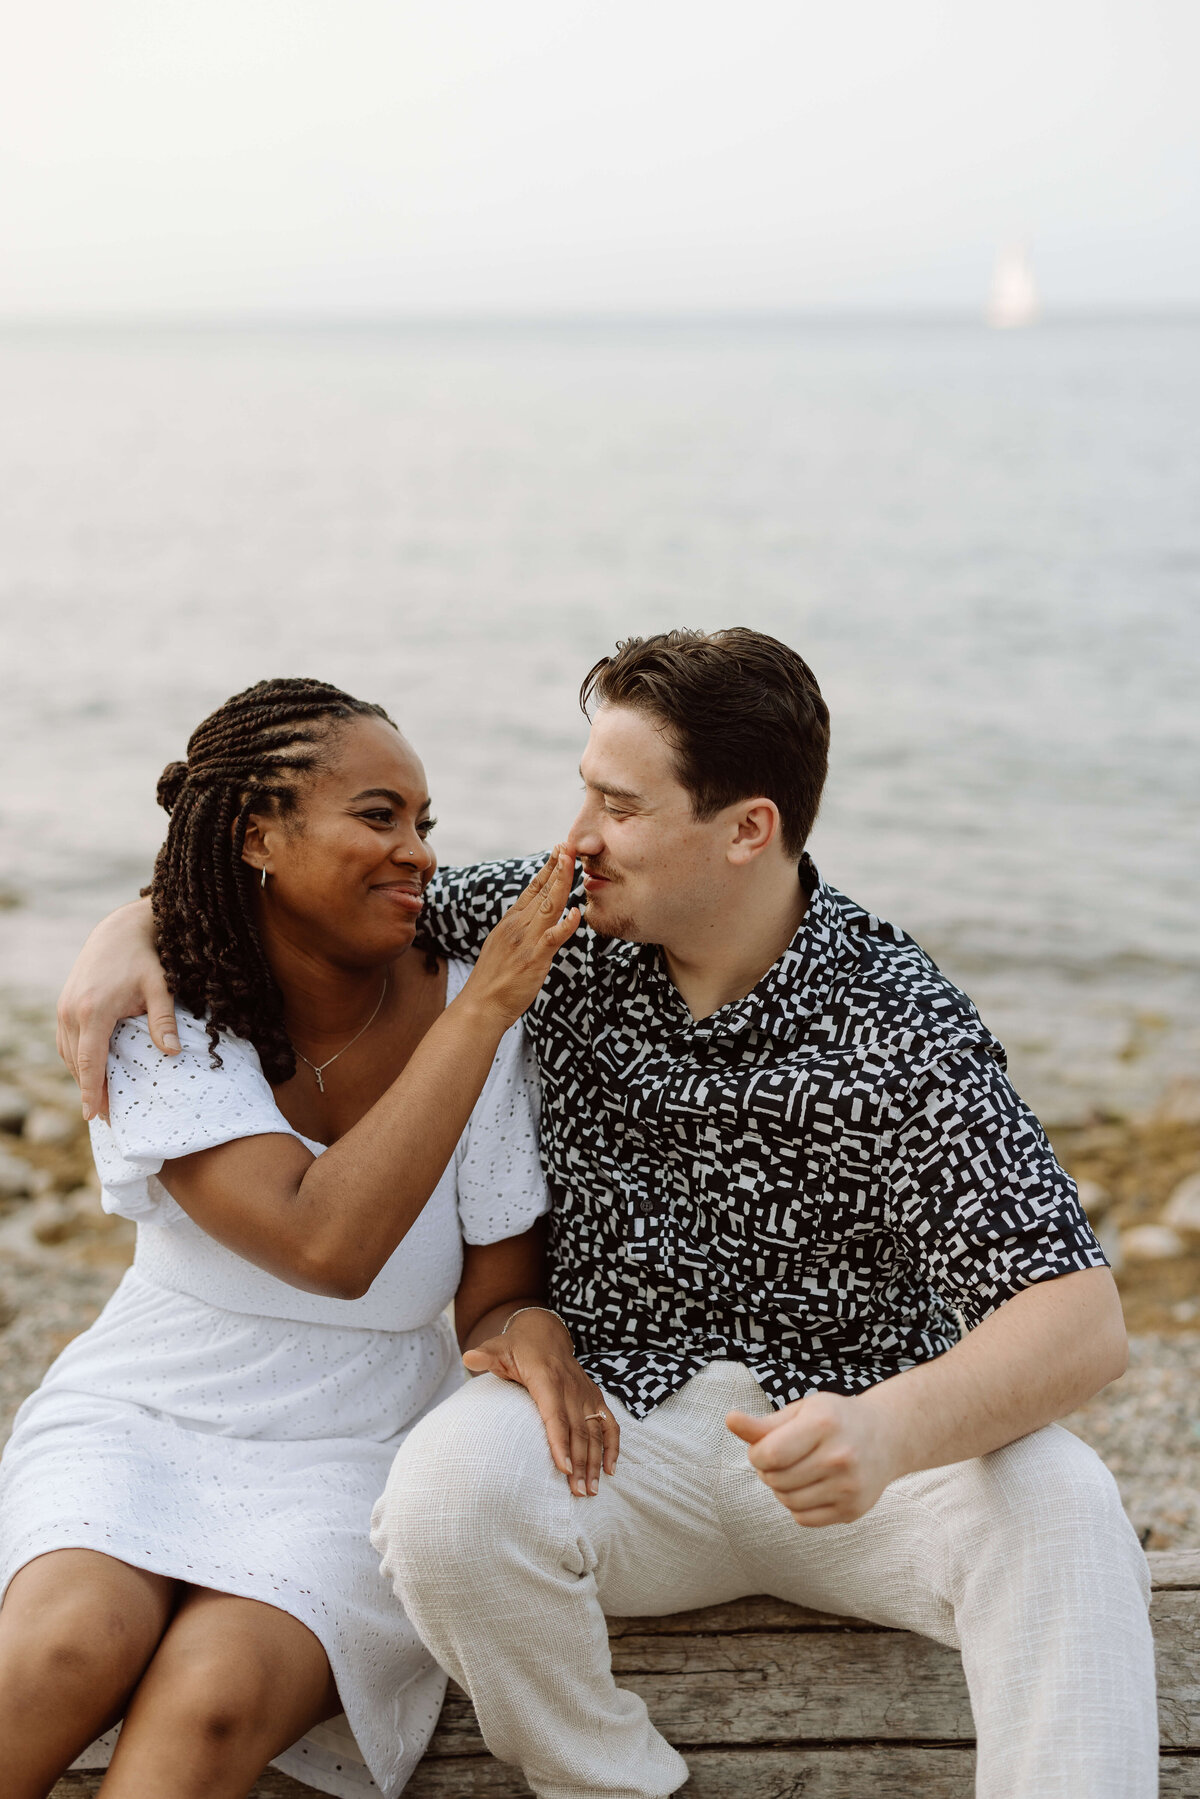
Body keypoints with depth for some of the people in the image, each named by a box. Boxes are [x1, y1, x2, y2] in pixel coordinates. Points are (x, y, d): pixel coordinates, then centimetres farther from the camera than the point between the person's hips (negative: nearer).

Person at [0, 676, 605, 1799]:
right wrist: (487, 1002, -26)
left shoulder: (466, 1014, -6)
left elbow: (497, 1296, 2)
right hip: (139, 1422, 0)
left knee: (213, 1695, -30)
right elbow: (327, 1244, -26)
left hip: (355, 1456, 1)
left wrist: (528, 1335, -24)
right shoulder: (161, 1022, -11)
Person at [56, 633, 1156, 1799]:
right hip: (615, 1431, 3)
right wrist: (137, 926, -5)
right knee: (455, 1479, -30)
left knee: (1058, 1504, -33)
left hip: (846, 1444, -3)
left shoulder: (898, 1035, -16)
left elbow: (1080, 1324, -23)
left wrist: (890, 1430, -43)